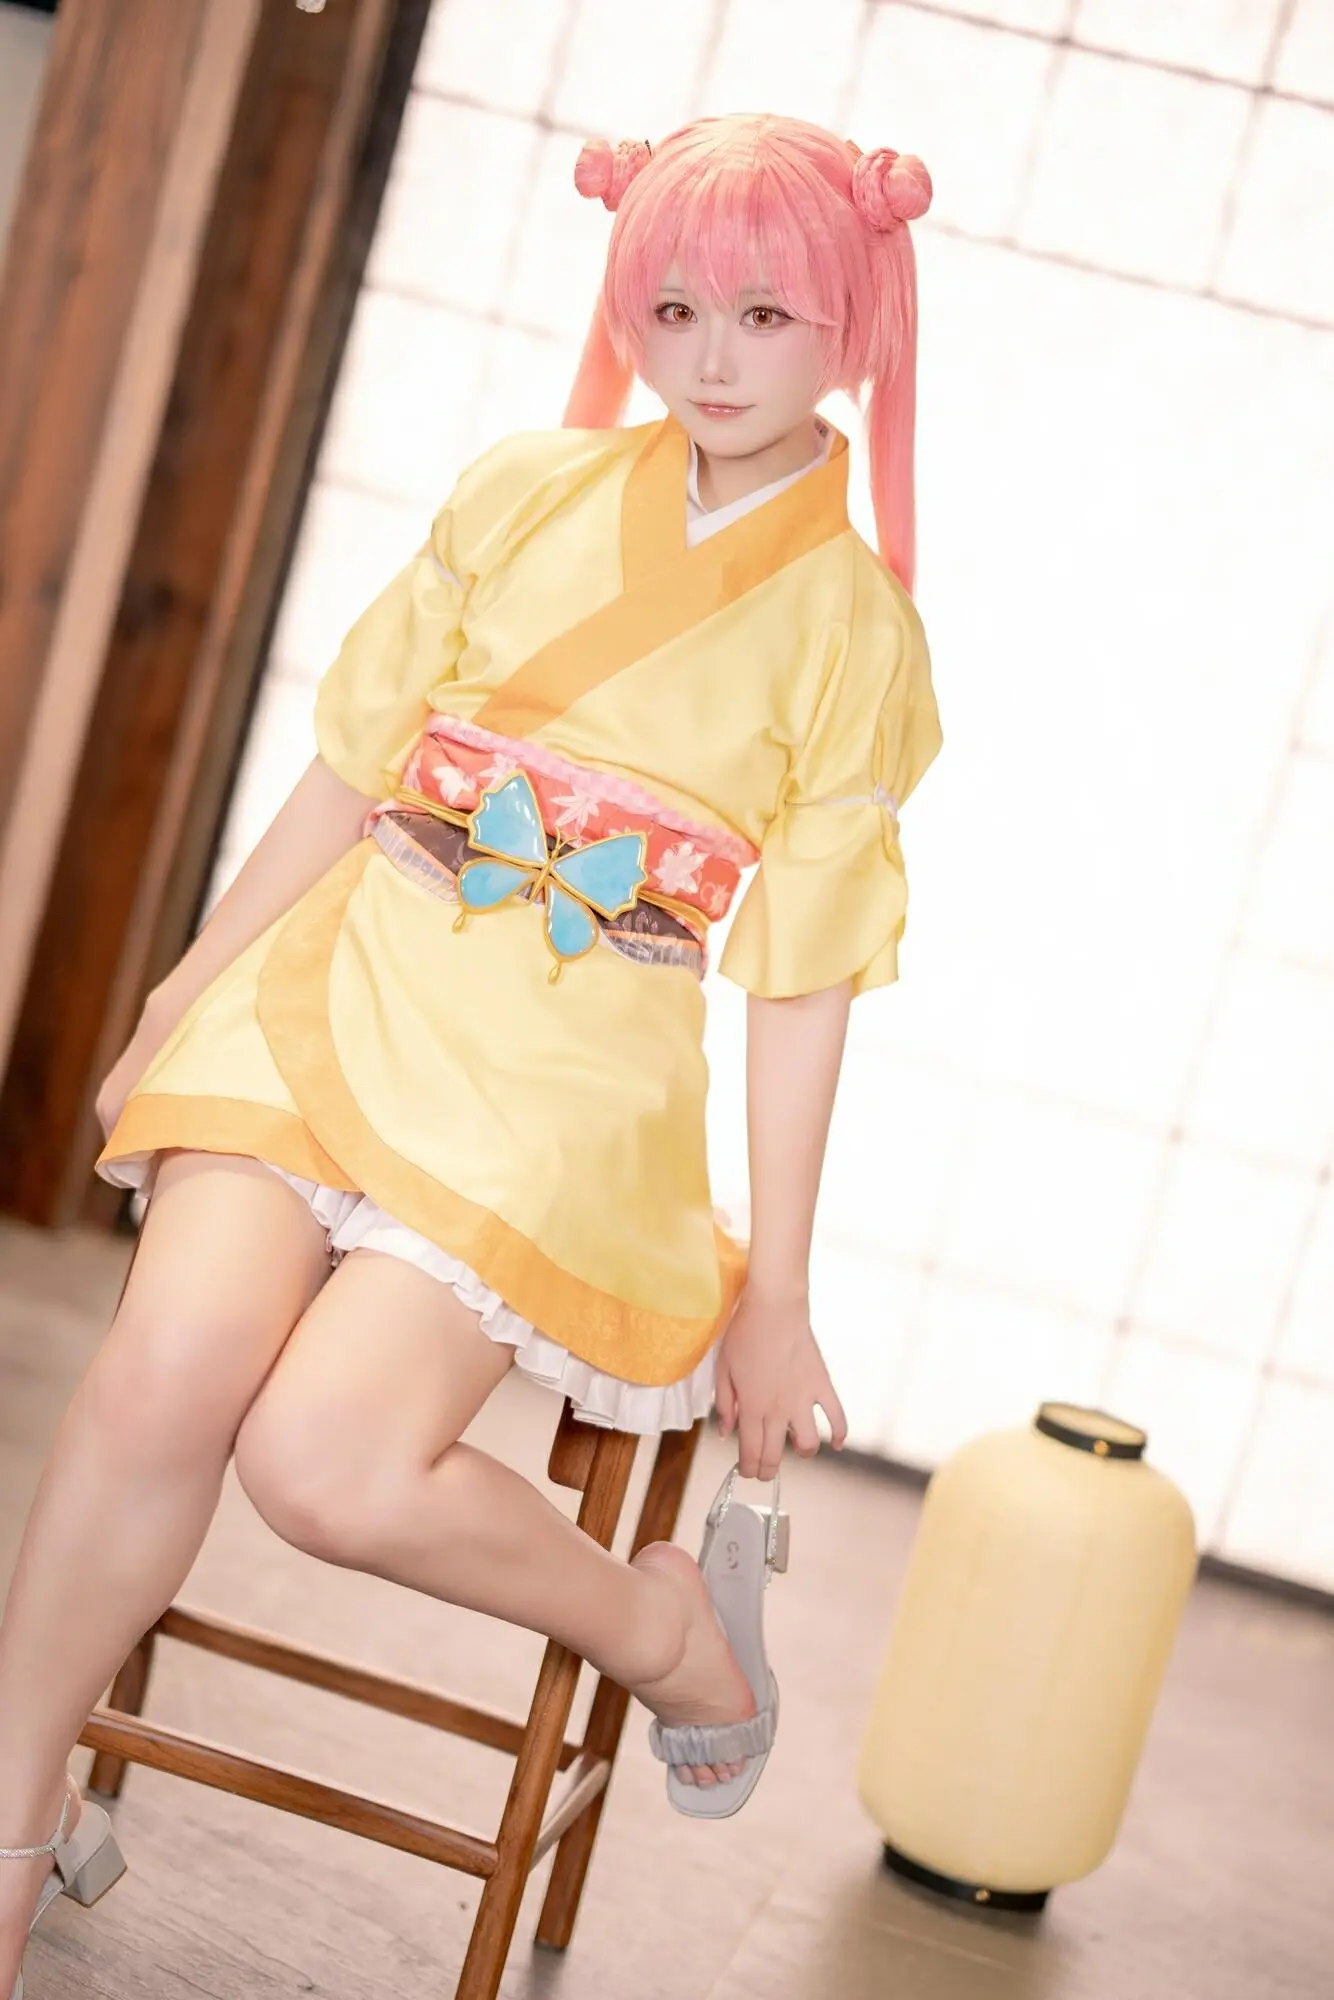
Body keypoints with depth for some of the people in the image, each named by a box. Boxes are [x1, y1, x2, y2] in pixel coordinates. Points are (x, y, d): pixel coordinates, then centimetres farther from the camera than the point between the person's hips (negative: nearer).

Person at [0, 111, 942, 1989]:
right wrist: (186, 995, 15)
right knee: (168, 1368, -24)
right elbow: (355, 765, 12)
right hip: (350, 979, 3)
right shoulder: (528, 493, 7)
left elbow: (802, 975, 3)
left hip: (572, 1077, -2)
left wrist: (776, 1290, 2)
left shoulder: (858, 631, 2)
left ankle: (658, 1623, 6)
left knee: (327, 1456, -25)